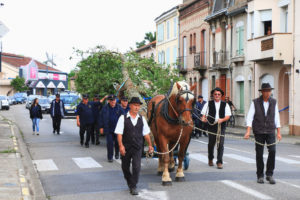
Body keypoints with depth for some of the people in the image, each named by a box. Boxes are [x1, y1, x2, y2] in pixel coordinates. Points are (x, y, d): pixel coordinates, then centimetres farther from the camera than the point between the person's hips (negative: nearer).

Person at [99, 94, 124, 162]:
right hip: (108, 128, -1)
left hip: (117, 128, 1)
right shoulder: (105, 108, 0)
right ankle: (110, 157, 8)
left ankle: (117, 153, 31)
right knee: (109, 142, -2)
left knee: (117, 142, 4)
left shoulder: (119, 108, 1)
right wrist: (101, 127, 2)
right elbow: (101, 118, 5)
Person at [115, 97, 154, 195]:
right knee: (125, 167, 12)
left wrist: (150, 145, 11)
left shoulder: (142, 119, 5)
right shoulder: (123, 118, -5)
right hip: (126, 148, -1)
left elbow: (146, 133, 12)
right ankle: (129, 182, 37)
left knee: (136, 167, -8)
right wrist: (121, 145, -18)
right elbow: (119, 133, -9)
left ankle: (133, 187, 3)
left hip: (138, 147, 1)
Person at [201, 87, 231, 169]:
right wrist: (204, 118, -18)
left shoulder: (225, 105, 7)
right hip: (211, 126, 0)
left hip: (221, 126, 0)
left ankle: (219, 162, -3)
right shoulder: (208, 104, 6)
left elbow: (228, 116, 2)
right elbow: (204, 114, 4)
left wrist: (222, 119, -17)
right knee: (211, 143, 9)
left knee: (220, 144, -8)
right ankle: (210, 159, 32)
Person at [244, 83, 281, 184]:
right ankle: (260, 176, 15)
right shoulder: (255, 102, -2)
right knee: (259, 154, 2)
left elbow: (276, 118, 8)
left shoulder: (274, 102, 5)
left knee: (272, 151, -14)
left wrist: (278, 132, 6)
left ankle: (269, 174, -2)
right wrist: (248, 131, -16)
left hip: (270, 131, 1)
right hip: (259, 132, -1)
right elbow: (250, 117, -6)